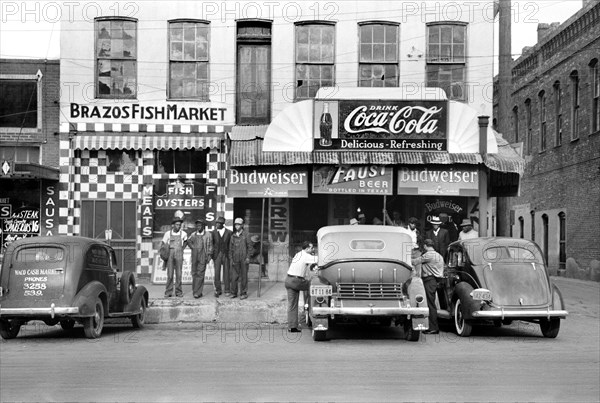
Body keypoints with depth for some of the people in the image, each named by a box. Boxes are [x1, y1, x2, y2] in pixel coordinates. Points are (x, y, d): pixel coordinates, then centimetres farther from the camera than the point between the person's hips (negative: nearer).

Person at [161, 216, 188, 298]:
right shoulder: (168, 233, 0)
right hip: (170, 255, -1)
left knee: (179, 274, 1)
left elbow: (186, 241, 24)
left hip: (179, 256, 1)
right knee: (170, 275, -3)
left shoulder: (183, 234, 3)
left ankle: (178, 292, 8)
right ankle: (168, 292, 1)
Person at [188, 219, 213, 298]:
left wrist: (209, 255, -3)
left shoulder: (207, 235, 0)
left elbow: (210, 246, 3)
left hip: (203, 257, -4)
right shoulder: (193, 235, 7)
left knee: (200, 274, -9)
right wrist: (192, 247, 12)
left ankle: (197, 292, -11)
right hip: (194, 257, 4)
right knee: (194, 274, 6)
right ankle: (195, 290, 15)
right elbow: (188, 241, 26)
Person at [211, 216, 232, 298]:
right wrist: (211, 254, 0)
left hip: (226, 255, -1)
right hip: (217, 255, 1)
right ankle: (218, 290, 6)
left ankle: (227, 290, 11)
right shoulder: (213, 232, 3)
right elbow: (211, 244, 7)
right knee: (217, 273, -2)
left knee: (226, 273, 2)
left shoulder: (229, 232, 0)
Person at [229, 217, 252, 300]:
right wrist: (231, 258, 4)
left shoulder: (246, 234, 0)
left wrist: (248, 257, -8)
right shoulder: (233, 236, 10)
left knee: (244, 276, 1)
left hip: (244, 258, -3)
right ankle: (233, 292, 10)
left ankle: (244, 293, 7)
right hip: (235, 259, 3)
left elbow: (249, 246, -1)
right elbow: (231, 248, 13)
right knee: (233, 276, 1)